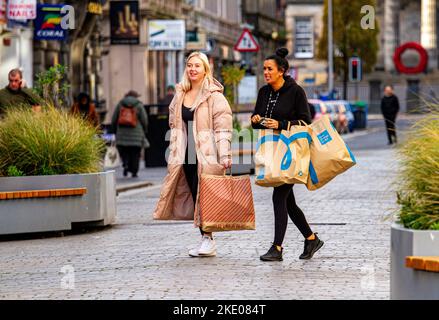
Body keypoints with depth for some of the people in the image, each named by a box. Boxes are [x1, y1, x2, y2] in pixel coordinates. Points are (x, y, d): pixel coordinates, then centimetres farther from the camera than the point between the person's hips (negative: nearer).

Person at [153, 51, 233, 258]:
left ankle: (208, 239, -1)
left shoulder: (214, 96, -6)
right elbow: (175, 127, 20)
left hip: (207, 155, -6)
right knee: (195, 196, 7)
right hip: (187, 155, 6)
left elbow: (223, 128, -11)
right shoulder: (180, 95, 14)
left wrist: (225, 156, -19)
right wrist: (174, 154, 16)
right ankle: (205, 240, 12)